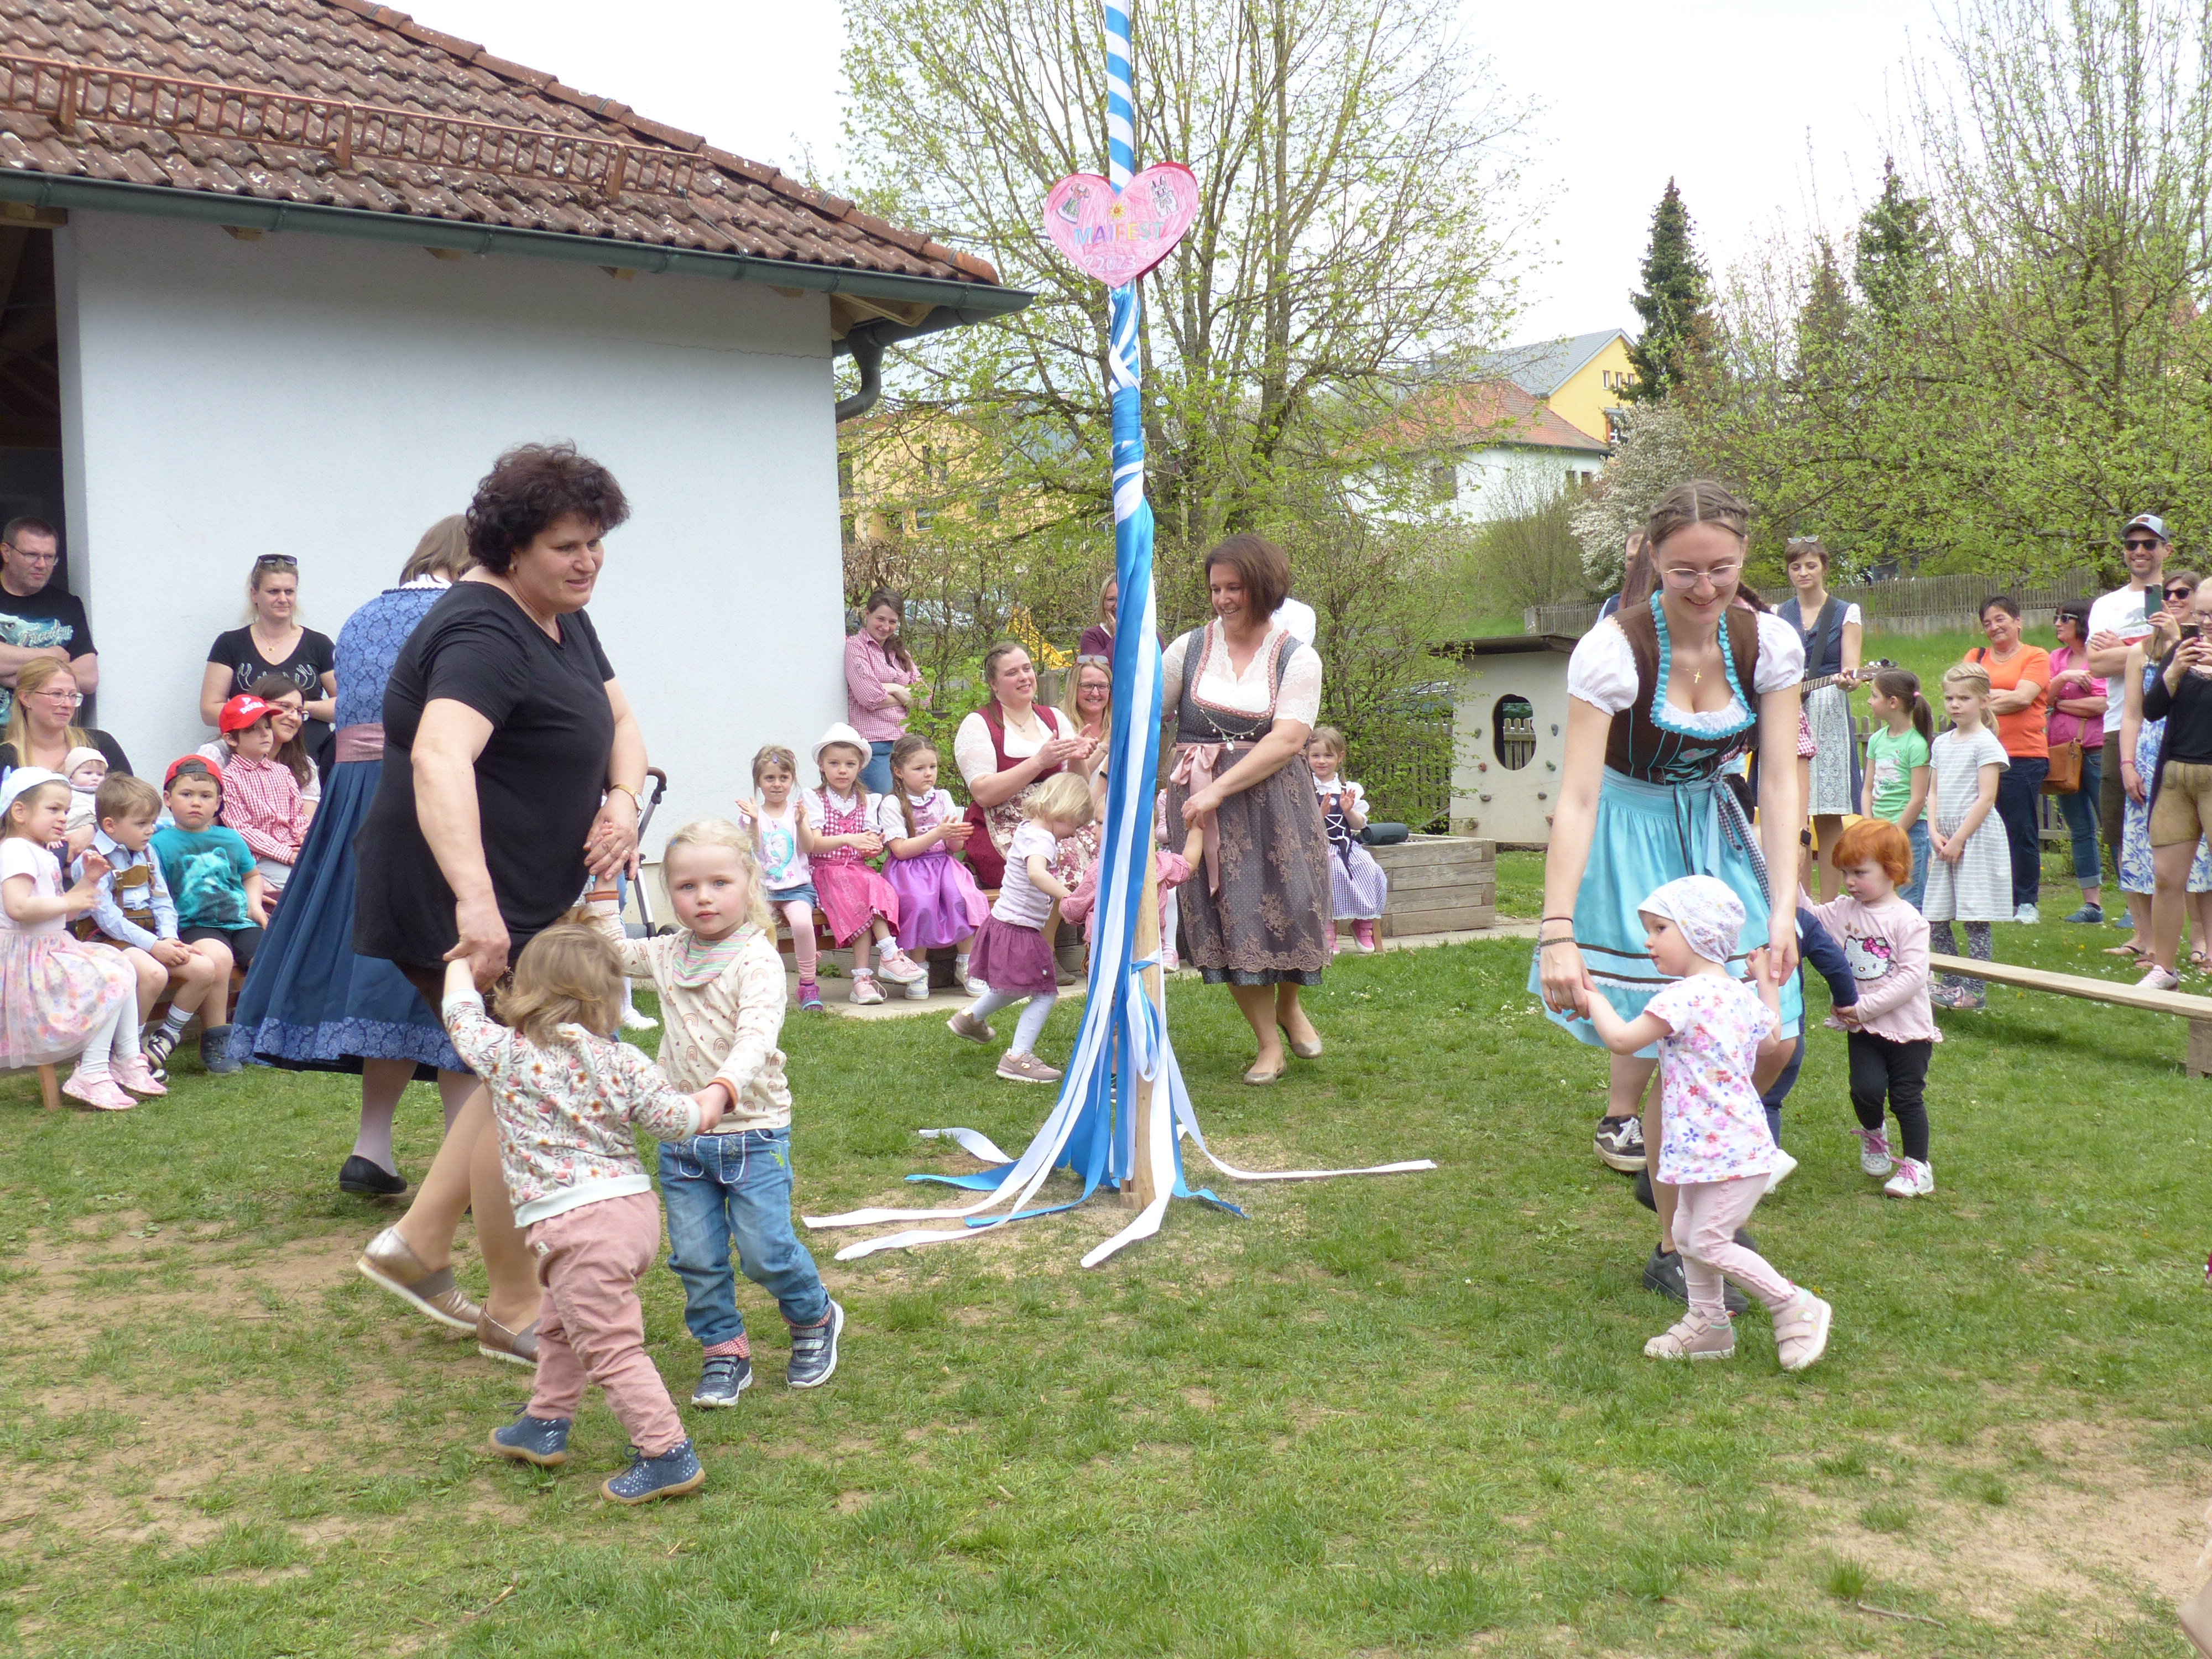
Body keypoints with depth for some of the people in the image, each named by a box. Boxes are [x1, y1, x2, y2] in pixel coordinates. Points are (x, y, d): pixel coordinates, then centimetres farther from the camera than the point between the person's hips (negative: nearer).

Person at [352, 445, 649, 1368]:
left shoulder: (563, 620, 9)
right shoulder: (485, 634, -22)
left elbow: (619, 722, 17)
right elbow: (440, 756, -38)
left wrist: (624, 799, -6)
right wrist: (474, 901, -50)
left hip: (521, 901, 10)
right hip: (460, 906, -10)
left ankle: (416, 1246, 28)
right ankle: (513, 1315, 11)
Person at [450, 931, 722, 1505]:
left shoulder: (506, 1054, -6)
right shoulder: (621, 1061, 0)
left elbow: (463, 1018, 14)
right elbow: (673, 1118, -2)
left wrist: (461, 968, 33)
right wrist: (708, 1104, 20)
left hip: (576, 1225, -7)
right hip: (635, 1205, 7)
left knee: (610, 1346, -3)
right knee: (561, 1324, 27)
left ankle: (668, 1455, -5)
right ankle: (544, 1426, 40)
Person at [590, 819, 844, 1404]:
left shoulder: (758, 959, -15)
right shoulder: (667, 955, 6)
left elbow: (756, 1037, -29)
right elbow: (612, 951, 24)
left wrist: (721, 1090, -46)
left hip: (752, 1132, -5)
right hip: (680, 1138, 5)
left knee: (765, 1250, -3)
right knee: (695, 1256, 6)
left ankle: (815, 1319, 25)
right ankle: (723, 1351, 24)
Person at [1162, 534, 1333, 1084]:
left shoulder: (1297, 658, -2)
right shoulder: (1189, 648, 5)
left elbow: (1288, 740, -12)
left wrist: (1220, 790, -20)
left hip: (1274, 798, -1)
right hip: (1200, 801, 1)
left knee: (1287, 906, -2)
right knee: (1229, 914, 0)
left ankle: (1289, 1004, 31)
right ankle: (1268, 1043, 13)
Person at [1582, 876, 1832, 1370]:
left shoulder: (1684, 996, -20)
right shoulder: (1741, 995, 9)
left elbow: (1622, 1039, -23)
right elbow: (1772, 1044, 27)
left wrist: (1592, 996, -7)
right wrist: (1768, 984, 36)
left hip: (1727, 1150, -10)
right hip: (1732, 1142, 10)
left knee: (1708, 1242, -5)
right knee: (1687, 1233, 17)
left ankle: (1797, 1309, 5)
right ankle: (1708, 1322, 26)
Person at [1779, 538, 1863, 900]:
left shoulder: (1846, 614, 6)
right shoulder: (1778, 614, 12)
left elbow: (1850, 667, -2)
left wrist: (1847, 679, -24)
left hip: (1827, 718, -2)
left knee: (1828, 815, -4)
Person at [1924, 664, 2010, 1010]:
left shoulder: (1985, 743, -7)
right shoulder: (1941, 743, 14)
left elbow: (1986, 798, -12)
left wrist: (1958, 839, -14)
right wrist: (1935, 832, -1)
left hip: (1976, 835, -7)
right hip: (1945, 837, 7)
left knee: (1975, 917, -4)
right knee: (1934, 919, 6)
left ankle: (1973, 991, 0)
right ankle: (1951, 983, 17)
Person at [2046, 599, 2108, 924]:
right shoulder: (2057, 658, 13)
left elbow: (2100, 704, -14)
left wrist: (2059, 703, -3)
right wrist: (2062, 679, -13)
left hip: (2095, 750, -6)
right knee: (2080, 830, 9)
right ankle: (2092, 904, 14)